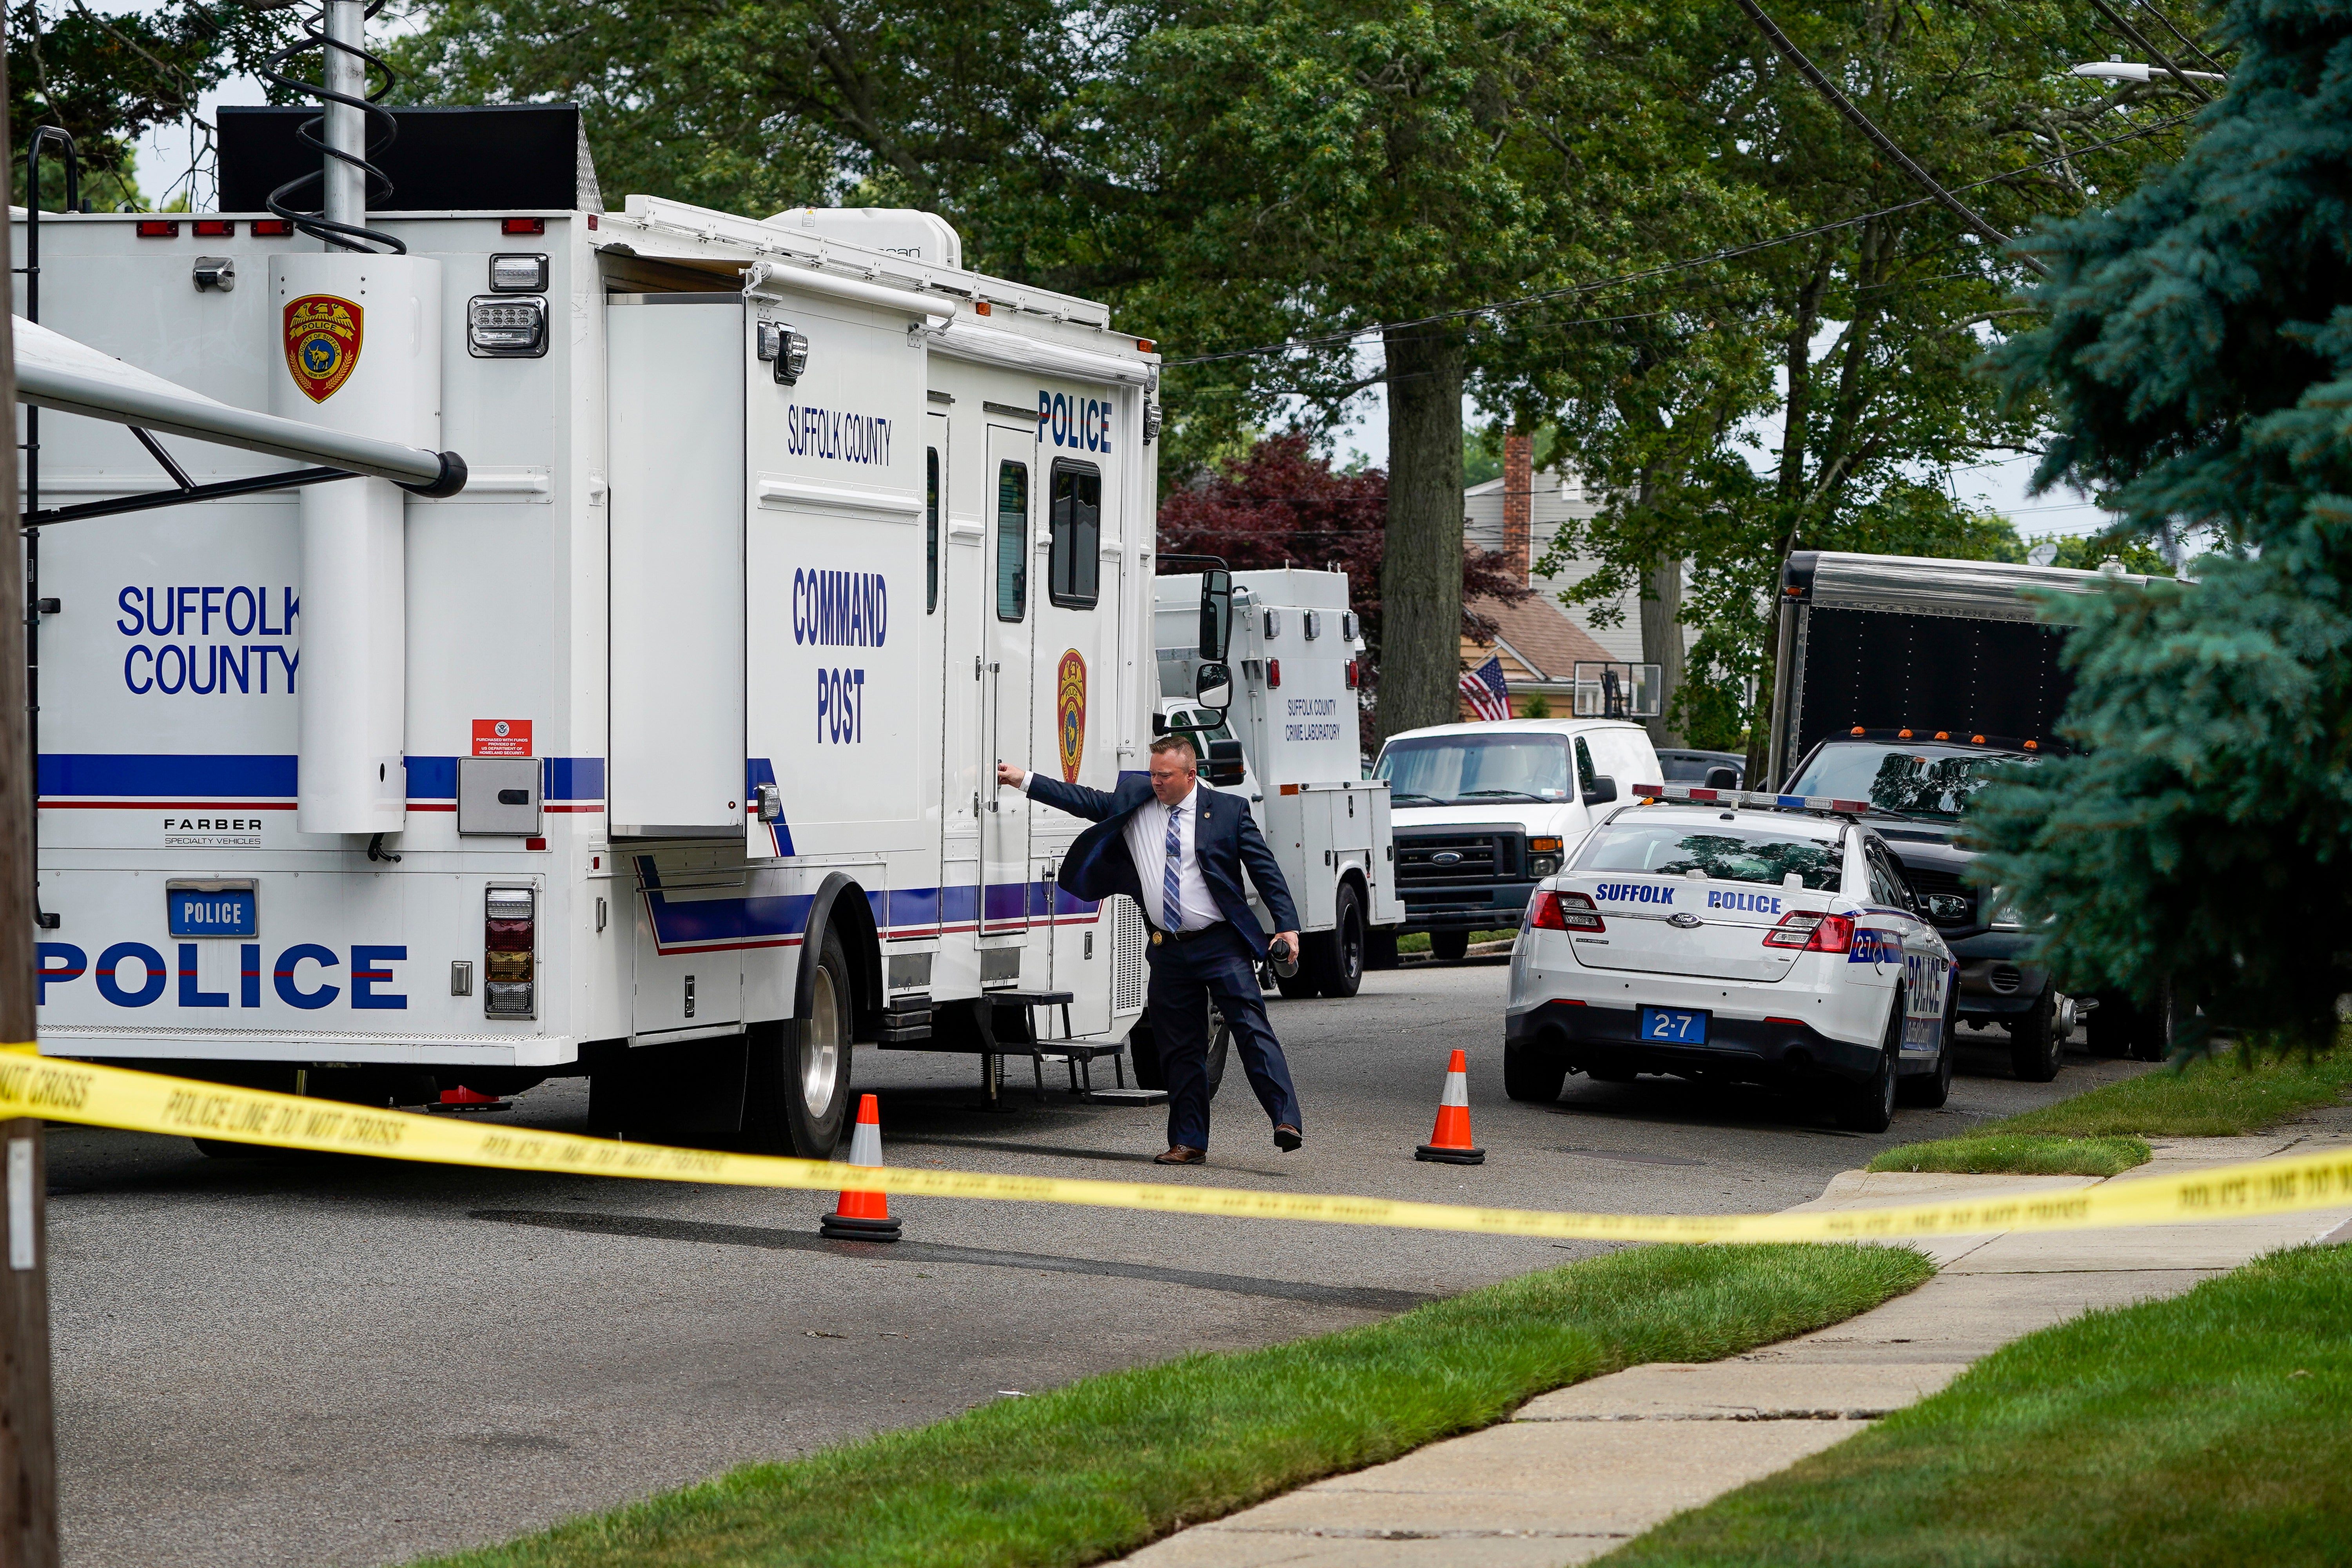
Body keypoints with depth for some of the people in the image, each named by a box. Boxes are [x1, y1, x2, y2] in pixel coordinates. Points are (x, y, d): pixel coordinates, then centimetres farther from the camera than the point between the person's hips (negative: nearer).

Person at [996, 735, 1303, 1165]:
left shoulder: (1228, 811, -2)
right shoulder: (1133, 803, 8)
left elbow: (1264, 868, -1)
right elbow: (1086, 801, 12)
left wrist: (1287, 924, -7)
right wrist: (1024, 781, 8)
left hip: (1222, 946, -4)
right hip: (1169, 949, 4)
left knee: (1252, 1028, -13)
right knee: (1179, 1048, 7)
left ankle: (1286, 1123, -18)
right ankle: (1188, 1142, 13)